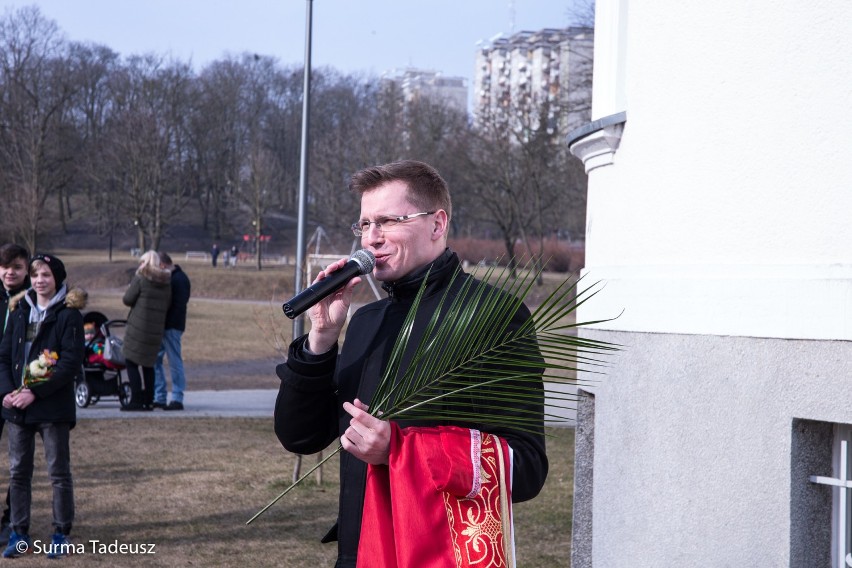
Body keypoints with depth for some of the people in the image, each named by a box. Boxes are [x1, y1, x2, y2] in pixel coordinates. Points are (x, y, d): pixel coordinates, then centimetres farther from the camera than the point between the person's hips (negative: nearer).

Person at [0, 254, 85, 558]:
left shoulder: (68, 314, -7)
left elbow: (71, 364, -13)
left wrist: (35, 393, -17)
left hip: (54, 407, -5)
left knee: (59, 472, 4)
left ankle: (61, 534, 14)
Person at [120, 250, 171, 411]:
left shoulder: (140, 279, -8)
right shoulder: (167, 282, 9)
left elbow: (127, 299, -8)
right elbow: (168, 305, 12)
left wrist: (129, 290, 11)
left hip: (138, 328, -6)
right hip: (157, 330, 6)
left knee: (131, 362, 0)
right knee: (148, 365, 16)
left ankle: (136, 400, -7)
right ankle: (148, 400, 15)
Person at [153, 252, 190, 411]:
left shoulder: (180, 279, -12)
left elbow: (178, 305, -20)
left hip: (172, 326, -10)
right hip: (162, 326, 10)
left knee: (175, 362, -4)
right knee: (155, 360, 10)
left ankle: (177, 399, 0)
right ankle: (159, 398, 14)